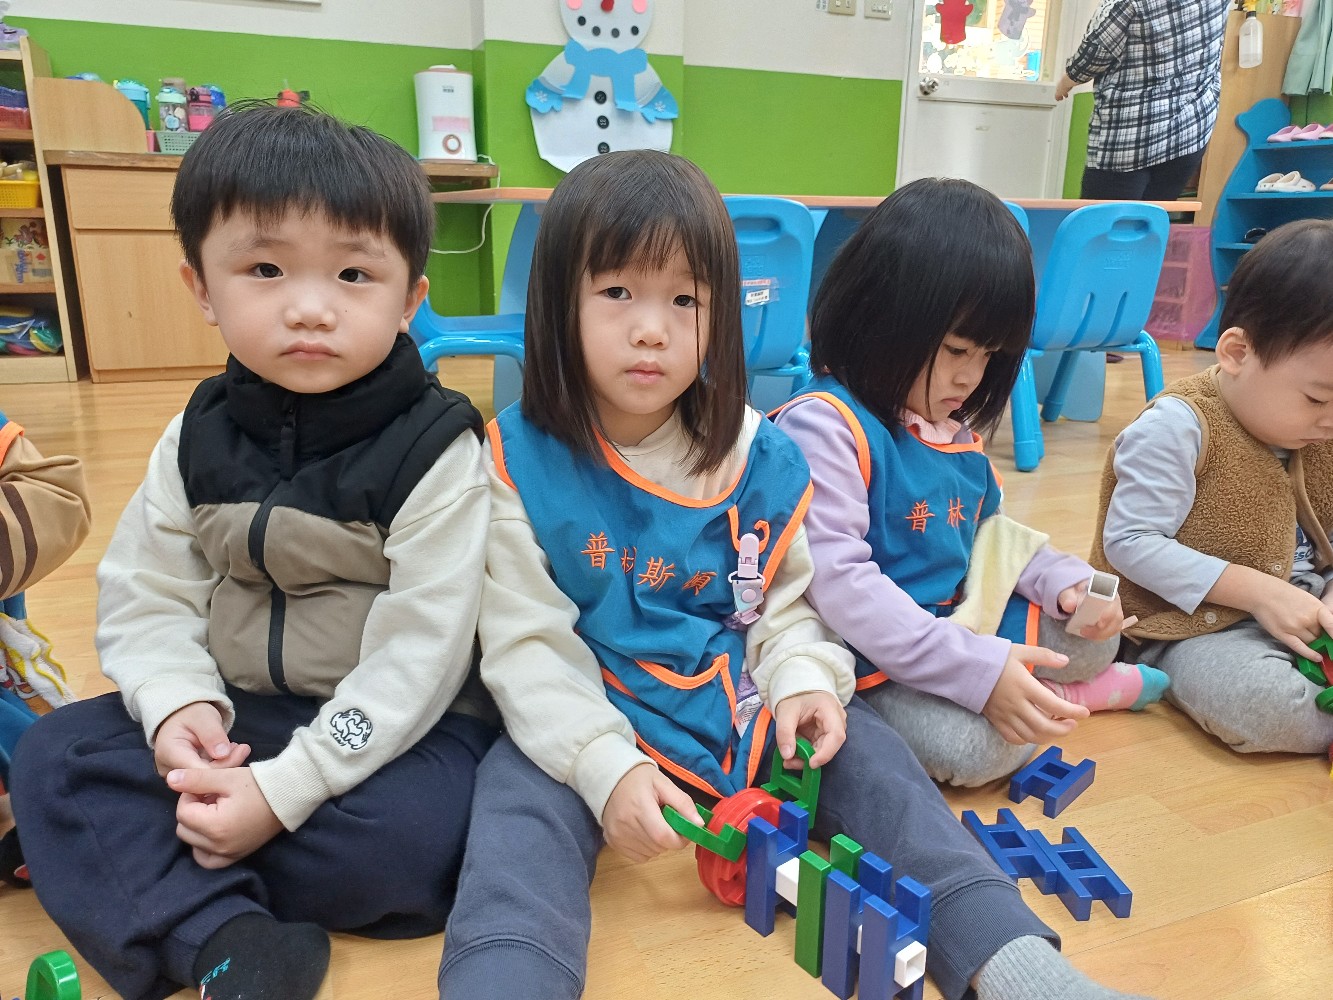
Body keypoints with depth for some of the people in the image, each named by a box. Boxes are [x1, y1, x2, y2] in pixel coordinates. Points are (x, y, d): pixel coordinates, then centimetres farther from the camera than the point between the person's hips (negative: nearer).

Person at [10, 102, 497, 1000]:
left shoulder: (437, 450, -17)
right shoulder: (198, 439, -1)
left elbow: (417, 657, -20)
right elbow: (146, 598, 3)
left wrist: (284, 790, -22)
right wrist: (177, 705, -18)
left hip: (395, 727, -4)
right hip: (232, 717, 5)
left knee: (414, 840, -31)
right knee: (53, 758, -7)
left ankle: (135, 858, -7)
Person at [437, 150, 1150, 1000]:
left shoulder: (759, 458, -3)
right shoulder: (519, 461, -12)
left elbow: (785, 603, 6)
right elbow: (528, 644, -12)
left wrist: (803, 681, -15)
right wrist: (606, 766, -23)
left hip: (743, 707, 3)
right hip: (585, 729, -2)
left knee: (864, 753, -12)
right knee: (519, 814, -28)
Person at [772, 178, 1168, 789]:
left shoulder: (955, 425, 6)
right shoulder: (824, 425, -24)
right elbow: (836, 581, -31)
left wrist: (1061, 580, 0)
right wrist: (978, 670, -32)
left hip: (960, 621, 8)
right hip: (867, 657, -8)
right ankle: (1062, 697, 2)